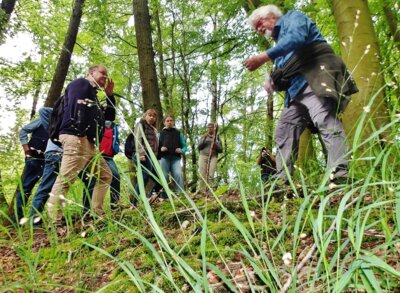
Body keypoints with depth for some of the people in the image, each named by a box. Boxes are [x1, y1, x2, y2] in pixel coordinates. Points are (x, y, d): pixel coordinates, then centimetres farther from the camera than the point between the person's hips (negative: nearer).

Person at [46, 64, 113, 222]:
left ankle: (96, 213, 14)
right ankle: (53, 221, -15)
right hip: (76, 138, -10)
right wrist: (80, 132, -22)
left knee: (105, 175, 11)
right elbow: (76, 106, -16)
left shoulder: (93, 93, 30)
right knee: (65, 179, -14)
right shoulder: (81, 83, 3)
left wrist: (110, 95, 21)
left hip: (89, 142, 10)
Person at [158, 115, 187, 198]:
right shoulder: (161, 133, 17)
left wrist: (182, 151, -5)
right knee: (164, 177, -3)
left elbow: (184, 146, 18)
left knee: (178, 174, -20)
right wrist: (160, 149, -9)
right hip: (164, 158, 0)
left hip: (176, 158, 0)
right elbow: (157, 145, 15)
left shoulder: (178, 133, 18)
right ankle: (163, 197, 5)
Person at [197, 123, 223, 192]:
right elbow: (199, 147, 7)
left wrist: (215, 143, -7)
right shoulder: (204, 136, 17)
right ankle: (201, 191, -11)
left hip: (213, 157, -1)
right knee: (202, 175, -12)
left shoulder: (217, 137, 15)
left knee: (210, 175, -17)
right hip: (203, 156, 1)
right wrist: (204, 138, -4)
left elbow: (220, 150, 10)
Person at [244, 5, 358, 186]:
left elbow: (296, 38, -13)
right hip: (296, 91, 9)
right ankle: (282, 181, -1)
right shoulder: (280, 43, 33)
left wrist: (263, 57, -16)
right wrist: (273, 84, 7)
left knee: (325, 122, -24)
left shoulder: (292, 18, 12)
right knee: (283, 134, 0)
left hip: (315, 79, -9)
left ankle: (340, 175, -31)